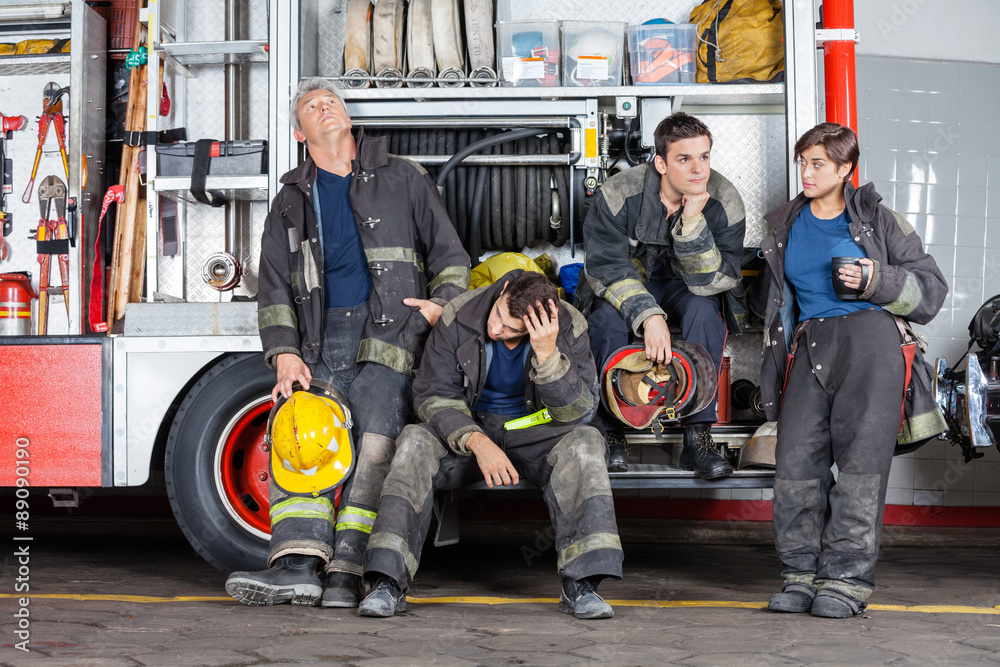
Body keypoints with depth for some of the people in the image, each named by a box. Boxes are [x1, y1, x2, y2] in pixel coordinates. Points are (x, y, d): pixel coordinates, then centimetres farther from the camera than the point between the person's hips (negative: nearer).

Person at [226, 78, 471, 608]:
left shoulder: (403, 179, 17)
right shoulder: (291, 201, 22)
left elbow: (449, 255, 14)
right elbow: (275, 287, 13)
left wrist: (443, 304, -7)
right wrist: (285, 354, -3)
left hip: (388, 332, -2)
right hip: (321, 339, 3)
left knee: (376, 443, -20)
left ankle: (347, 571, -22)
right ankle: (296, 567, -25)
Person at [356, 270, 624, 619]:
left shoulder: (569, 326, -15)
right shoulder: (459, 315, -15)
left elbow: (580, 411, -17)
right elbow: (433, 394, -12)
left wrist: (547, 355, -33)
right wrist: (476, 442, -29)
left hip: (534, 433, 0)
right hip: (468, 427, 0)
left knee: (585, 442, -31)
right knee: (415, 441, -30)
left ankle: (580, 584, -34)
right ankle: (388, 581, -33)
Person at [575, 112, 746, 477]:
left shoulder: (724, 202, -18)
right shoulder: (618, 194, -21)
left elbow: (713, 282, -22)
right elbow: (607, 268, -21)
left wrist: (693, 224, -37)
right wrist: (648, 315, -36)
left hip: (684, 287, 1)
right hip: (628, 282, -1)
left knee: (704, 309, -33)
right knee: (608, 314, -33)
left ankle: (697, 435, -27)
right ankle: (611, 429, -18)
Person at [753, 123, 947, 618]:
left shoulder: (877, 220, 12)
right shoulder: (784, 226, 22)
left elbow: (931, 286, 10)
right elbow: (769, 297, 35)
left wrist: (877, 280, -4)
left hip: (870, 334, -3)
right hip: (810, 344, 3)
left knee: (862, 453, -13)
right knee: (796, 456, -9)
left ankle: (847, 577, -10)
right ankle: (803, 572, -1)